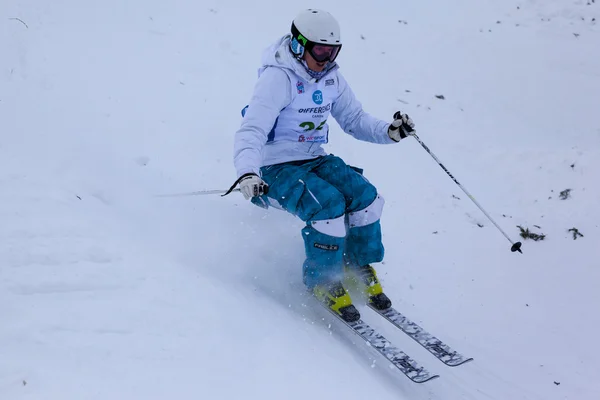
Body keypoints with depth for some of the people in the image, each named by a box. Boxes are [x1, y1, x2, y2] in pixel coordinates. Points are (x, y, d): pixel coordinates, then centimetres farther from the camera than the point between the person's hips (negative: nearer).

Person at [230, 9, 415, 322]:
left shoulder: (331, 78, 3)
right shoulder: (277, 78, -20)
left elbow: (354, 119, 10)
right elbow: (251, 131, -29)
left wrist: (389, 132, -10)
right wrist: (247, 173, -47)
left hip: (314, 159, 7)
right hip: (276, 168, -7)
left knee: (365, 196, -13)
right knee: (329, 204, -28)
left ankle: (359, 265, 11)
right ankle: (323, 280, -5)